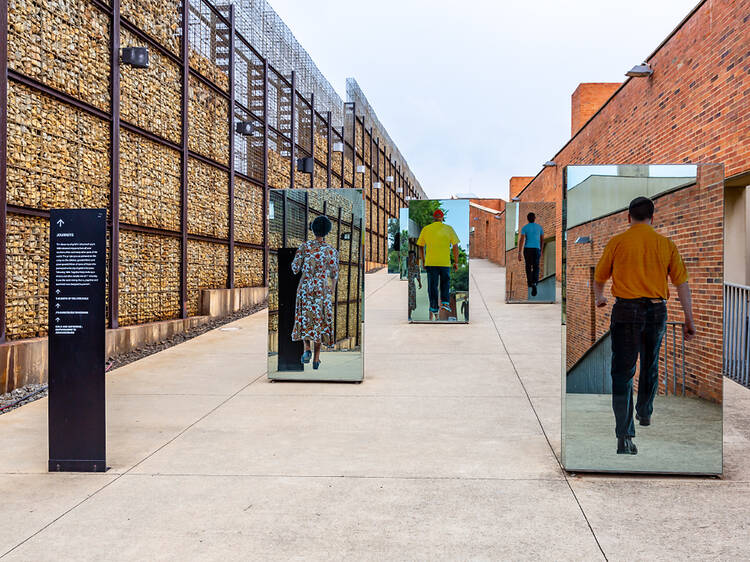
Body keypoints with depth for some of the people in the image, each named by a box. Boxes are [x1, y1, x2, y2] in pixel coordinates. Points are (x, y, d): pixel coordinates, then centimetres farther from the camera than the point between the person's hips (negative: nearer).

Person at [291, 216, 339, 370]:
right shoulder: (331, 250, -5)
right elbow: (334, 273, -1)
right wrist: (333, 288, 17)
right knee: (319, 319, 9)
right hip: (323, 288, 0)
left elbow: (295, 268, -4)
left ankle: (307, 349, -7)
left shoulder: (304, 246, -5)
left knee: (305, 317, 15)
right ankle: (316, 358, 7)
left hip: (306, 286, 0)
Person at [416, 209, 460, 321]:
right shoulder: (449, 229, 0)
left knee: (432, 286, 6)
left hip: (431, 262, 0)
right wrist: (456, 262, 5)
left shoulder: (425, 229, 3)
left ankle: (434, 309, 5)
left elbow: (421, 247, 8)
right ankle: (445, 302, 5)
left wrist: (423, 261, 18)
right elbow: (455, 246, -1)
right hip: (445, 262, 0)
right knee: (445, 283, 19)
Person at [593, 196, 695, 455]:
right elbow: (681, 282, 1)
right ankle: (645, 413, 45)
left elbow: (599, 277, 11)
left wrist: (599, 298, 32)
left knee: (623, 371, -4)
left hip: (626, 310, -3)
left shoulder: (617, 242, 0)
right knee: (650, 366, 23)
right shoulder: (666, 244, 4)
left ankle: (625, 435, -14)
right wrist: (689, 319, 5)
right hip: (657, 310, 3)